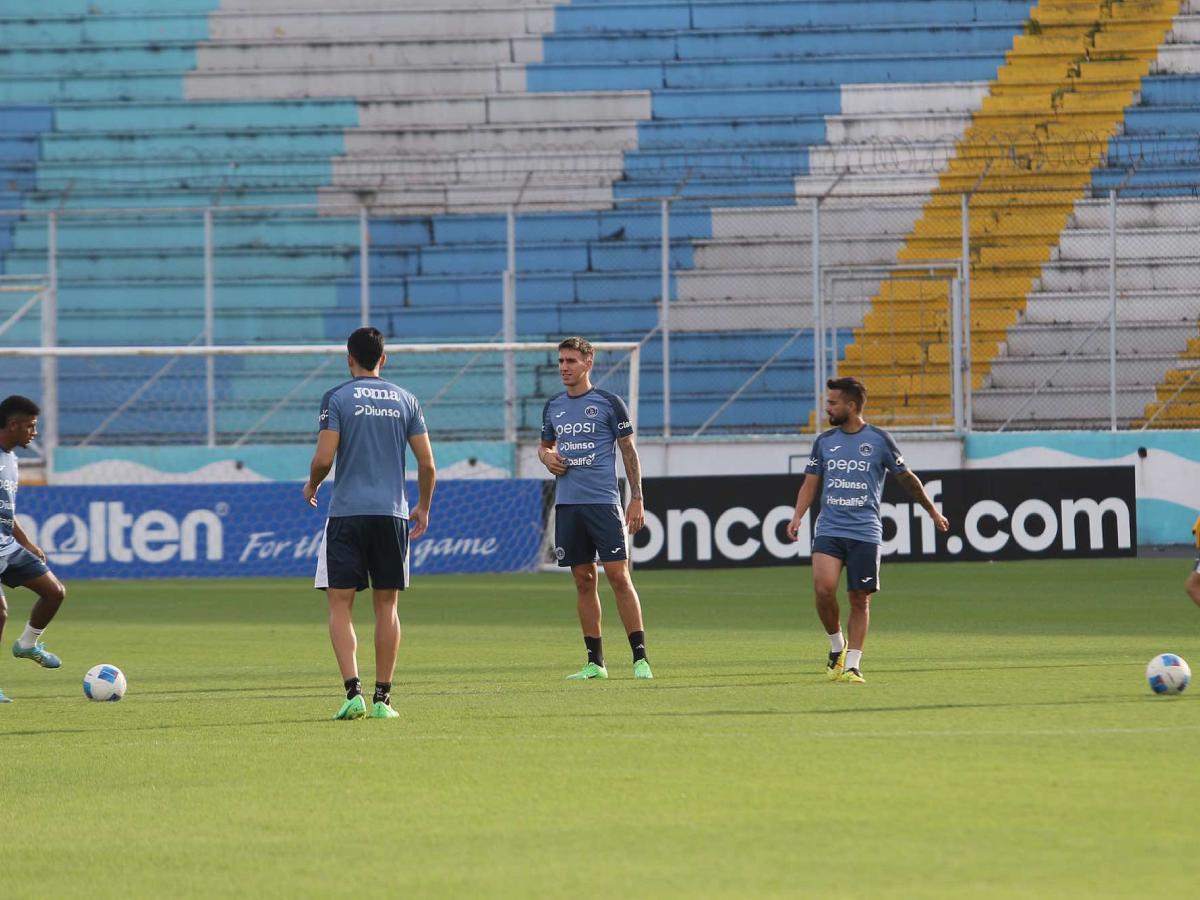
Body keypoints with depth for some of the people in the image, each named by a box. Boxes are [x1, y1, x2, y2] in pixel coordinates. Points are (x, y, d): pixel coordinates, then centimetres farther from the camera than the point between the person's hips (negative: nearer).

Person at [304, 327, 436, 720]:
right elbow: (427, 464, 7)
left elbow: (324, 458, -9)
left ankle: (353, 691, -16)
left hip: (347, 512, -3)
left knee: (339, 605, -1)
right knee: (386, 606, 8)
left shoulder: (337, 398, -2)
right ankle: (382, 698, 6)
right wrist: (423, 507, 22)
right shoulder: (405, 400, 8)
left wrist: (312, 486, 12)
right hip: (392, 512, 3)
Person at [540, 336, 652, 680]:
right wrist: (547, 456, 1)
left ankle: (640, 658, -8)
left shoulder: (609, 403, -1)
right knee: (584, 581, 6)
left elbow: (629, 451, 0)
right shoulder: (553, 406, 13)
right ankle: (595, 662, 10)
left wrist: (636, 499, -6)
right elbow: (545, 445, 27)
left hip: (604, 502, -5)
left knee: (618, 575, -10)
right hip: (567, 505, 5)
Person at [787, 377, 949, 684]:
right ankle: (837, 645, 6)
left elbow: (907, 479, 10)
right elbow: (811, 483, 15)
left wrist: (933, 512, 16)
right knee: (823, 588, -17)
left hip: (865, 532, -2)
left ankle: (852, 664, 6)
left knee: (860, 599, -1)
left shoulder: (879, 440, 1)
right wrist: (798, 516, -2)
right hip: (829, 529, 2)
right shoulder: (824, 442, 10)